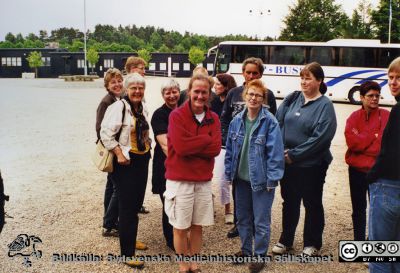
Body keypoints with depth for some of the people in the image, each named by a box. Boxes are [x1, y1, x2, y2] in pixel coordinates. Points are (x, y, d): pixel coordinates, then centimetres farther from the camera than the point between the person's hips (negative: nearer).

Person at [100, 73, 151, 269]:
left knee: (136, 204, 17)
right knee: (127, 207, -4)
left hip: (142, 161, 8)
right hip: (125, 163, -8)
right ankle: (127, 253, 6)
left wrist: (147, 147, 11)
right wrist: (119, 154, -20)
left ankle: (130, 240, 36)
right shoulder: (119, 107, -14)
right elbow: (106, 134, -18)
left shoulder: (141, 108, 11)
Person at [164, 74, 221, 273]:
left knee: (197, 226, 15)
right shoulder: (177, 115, -8)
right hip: (179, 180, -4)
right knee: (180, 227, 8)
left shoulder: (213, 118, 5)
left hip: (204, 180, 4)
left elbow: (216, 148, -7)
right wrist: (206, 139, -12)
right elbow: (180, 146, -21)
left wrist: (191, 146, -15)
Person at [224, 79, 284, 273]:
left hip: (261, 180, -5)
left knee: (261, 221, 5)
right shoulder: (237, 120, 3)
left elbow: (275, 152, -15)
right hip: (241, 178, 5)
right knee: (242, 217, 18)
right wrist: (229, 173, 7)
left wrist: (272, 179, -17)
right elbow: (230, 148, 9)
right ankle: (246, 251, 37)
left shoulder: (270, 122, -13)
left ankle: (260, 255, 24)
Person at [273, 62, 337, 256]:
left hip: (312, 165, -4)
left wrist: (294, 154, -17)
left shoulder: (324, 105, -9)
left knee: (312, 204, 11)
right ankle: (285, 240, 31)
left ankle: (312, 244, 27)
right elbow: (278, 122, 1)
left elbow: (320, 138, -18)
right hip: (287, 162, 4)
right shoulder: (292, 98, 5)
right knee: (289, 202, 16)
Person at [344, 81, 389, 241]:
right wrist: (374, 136, -13)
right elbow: (351, 141, -14)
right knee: (358, 209, 12)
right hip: (357, 170, 1)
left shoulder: (387, 116, -1)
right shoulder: (354, 117, 0)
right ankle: (359, 241, 25)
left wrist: (361, 140, -12)